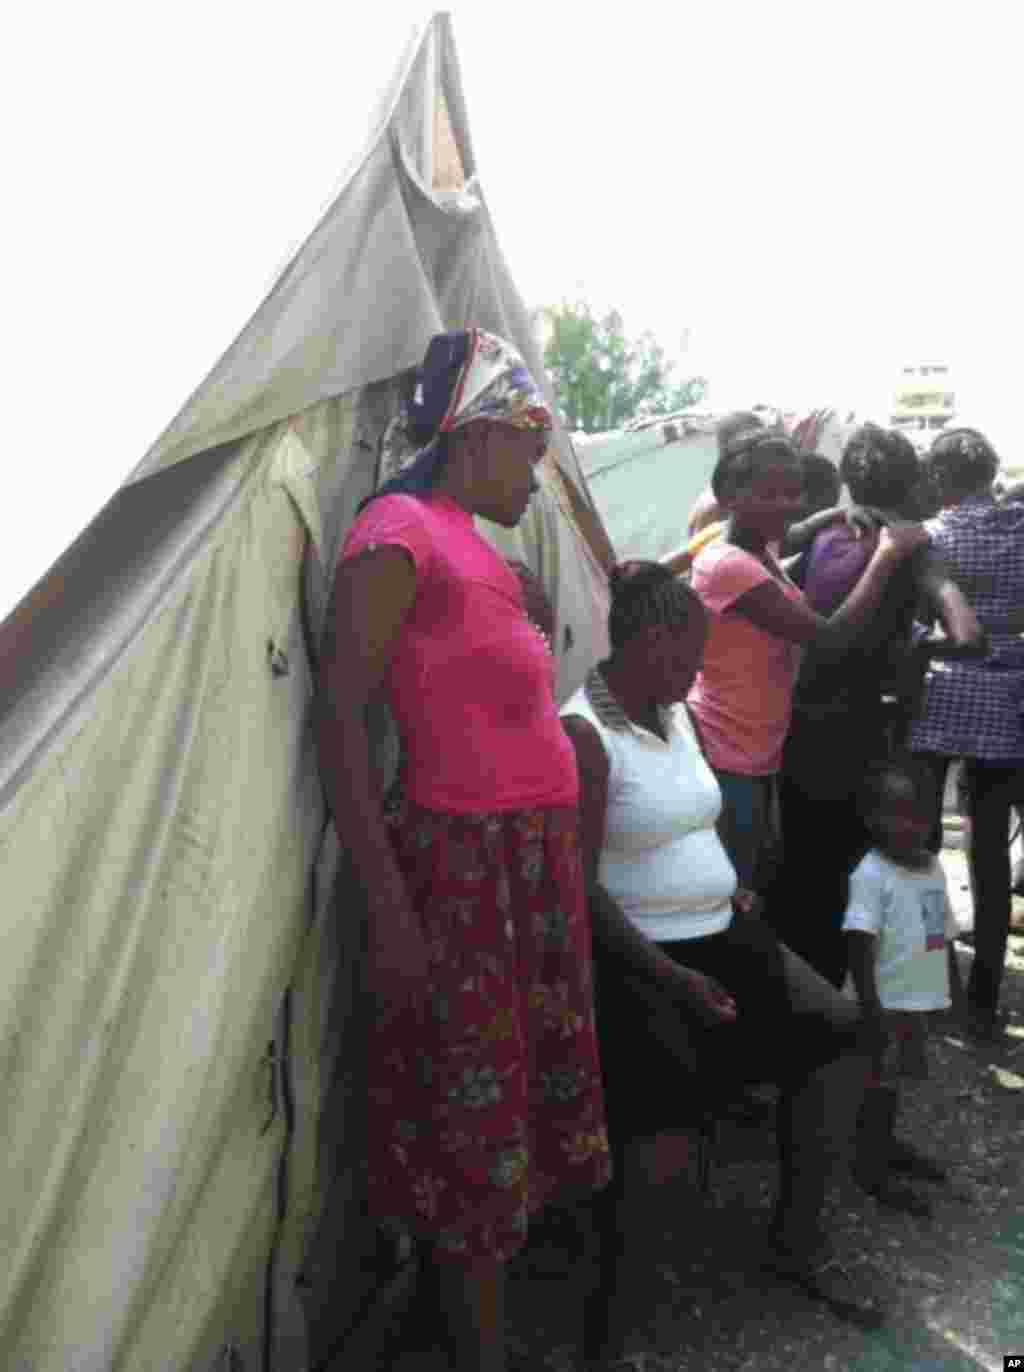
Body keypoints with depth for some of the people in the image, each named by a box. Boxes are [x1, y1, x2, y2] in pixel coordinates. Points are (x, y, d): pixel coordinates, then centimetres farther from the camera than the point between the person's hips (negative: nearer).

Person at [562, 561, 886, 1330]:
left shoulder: (677, 712, 10)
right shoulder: (584, 734, -17)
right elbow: (579, 885, -20)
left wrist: (732, 889, 9)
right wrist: (668, 976, -24)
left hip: (722, 932, 8)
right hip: (643, 956, -8)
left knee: (840, 1029, -6)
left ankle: (798, 1239, 6)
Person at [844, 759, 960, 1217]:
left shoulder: (934, 866, 6)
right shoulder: (871, 874, -20)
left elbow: (945, 932, 15)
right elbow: (860, 944, -22)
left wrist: (952, 986, 18)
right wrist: (870, 1006, -24)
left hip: (919, 999, 8)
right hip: (887, 1002, -8)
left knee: (894, 1077, 23)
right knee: (878, 1082, 5)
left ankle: (886, 1143, 41)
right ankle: (870, 1166, 19)